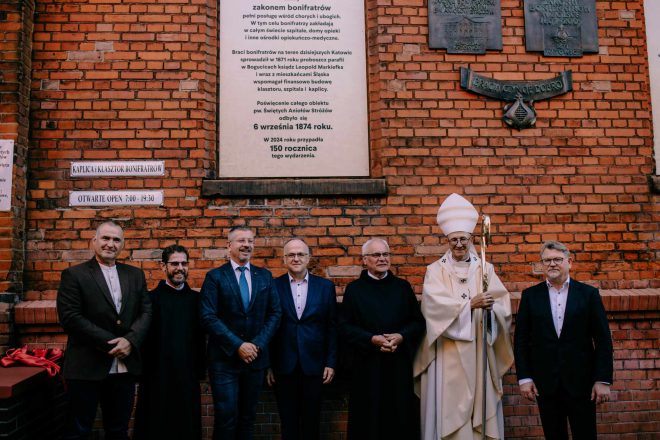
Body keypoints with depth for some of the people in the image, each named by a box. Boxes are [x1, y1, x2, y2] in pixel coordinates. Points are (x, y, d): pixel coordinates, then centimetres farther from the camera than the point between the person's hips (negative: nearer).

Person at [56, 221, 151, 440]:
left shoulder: (135, 275, 11)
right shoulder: (74, 275, -3)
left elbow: (146, 311, 6)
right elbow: (70, 318, -12)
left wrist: (130, 340, -13)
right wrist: (110, 343, -15)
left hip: (124, 366, 4)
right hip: (86, 367, -4)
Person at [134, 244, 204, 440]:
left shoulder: (196, 299, 6)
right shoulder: (151, 298, -3)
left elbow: (200, 338, 10)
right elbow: (142, 338, -3)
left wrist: (200, 370, 8)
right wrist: (142, 371, -6)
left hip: (188, 377, 3)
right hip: (157, 377, -3)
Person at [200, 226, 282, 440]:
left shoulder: (265, 276, 7)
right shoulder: (215, 276, -4)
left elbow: (275, 313, 5)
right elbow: (208, 317, -11)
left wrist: (258, 344, -9)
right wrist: (237, 345, -16)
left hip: (255, 357, 3)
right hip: (224, 358, -3)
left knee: (248, 417, 12)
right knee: (227, 416, -2)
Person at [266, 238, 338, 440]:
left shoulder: (325, 286, 3)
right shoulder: (274, 286, 0)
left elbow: (332, 327, 4)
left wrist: (331, 363, -1)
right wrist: (268, 364, 0)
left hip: (313, 365, 1)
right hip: (283, 366, 0)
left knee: (312, 420, 11)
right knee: (288, 421, 10)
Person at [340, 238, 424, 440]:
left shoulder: (403, 286, 8)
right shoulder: (354, 289, 3)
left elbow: (418, 321, 7)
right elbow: (346, 327, -2)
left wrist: (401, 337, -11)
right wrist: (371, 339, -15)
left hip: (399, 364, 2)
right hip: (368, 364, -1)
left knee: (401, 416, 5)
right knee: (369, 418, 3)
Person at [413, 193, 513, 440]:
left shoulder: (485, 269, 9)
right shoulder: (436, 270, 3)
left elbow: (503, 302, -2)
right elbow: (436, 304, -13)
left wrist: (490, 306, -24)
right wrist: (470, 303, -23)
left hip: (479, 351, 2)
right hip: (448, 353, -2)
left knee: (481, 405, 4)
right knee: (449, 408, 0)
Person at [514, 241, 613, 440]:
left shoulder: (589, 293, 2)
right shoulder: (530, 295, 3)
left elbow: (603, 340, 0)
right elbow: (521, 339, 3)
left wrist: (603, 380, -6)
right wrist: (524, 378, -3)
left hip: (581, 381, -1)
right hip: (545, 382, 1)